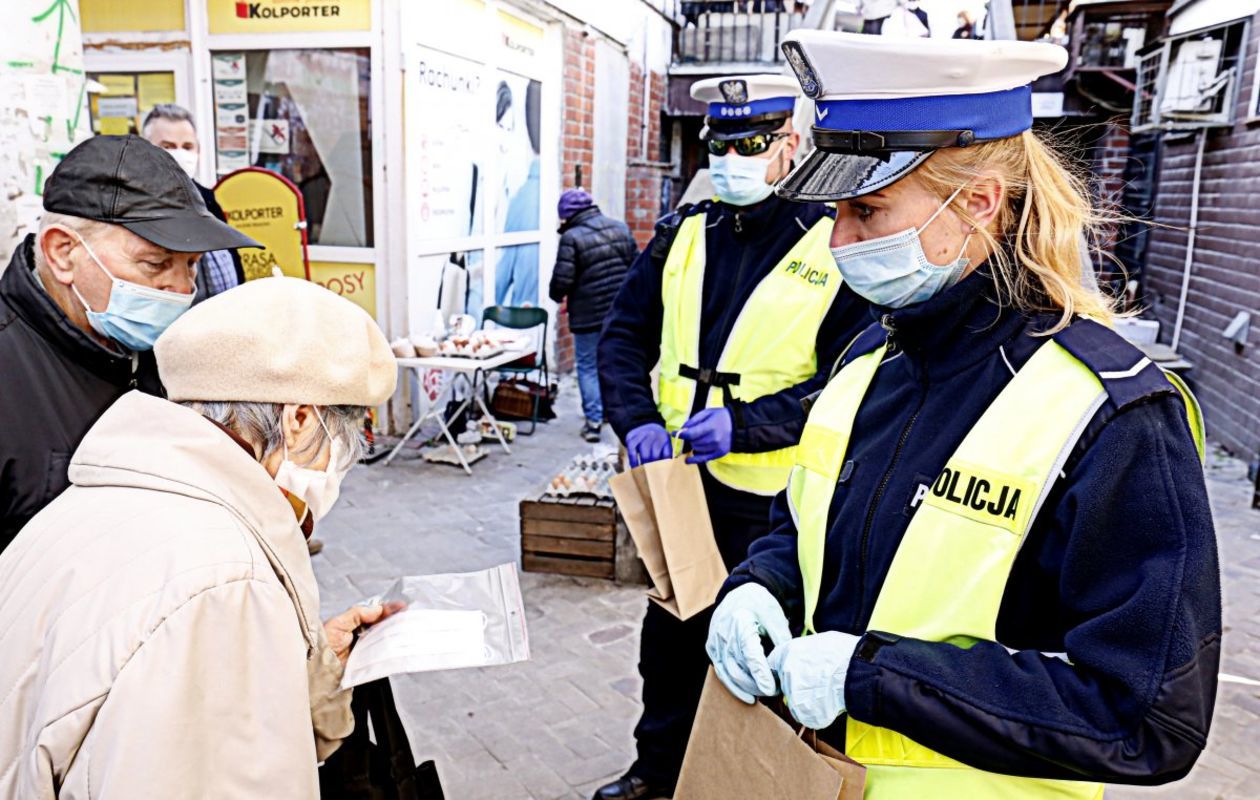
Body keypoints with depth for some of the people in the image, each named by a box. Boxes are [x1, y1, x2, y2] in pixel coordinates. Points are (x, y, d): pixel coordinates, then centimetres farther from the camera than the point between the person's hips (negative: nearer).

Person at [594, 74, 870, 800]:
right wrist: (638, 420, -10)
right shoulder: (683, 234, 5)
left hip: (767, 495, -5)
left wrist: (743, 423, -24)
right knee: (669, 631, 21)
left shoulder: (835, 247, -9)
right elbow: (623, 336, 6)